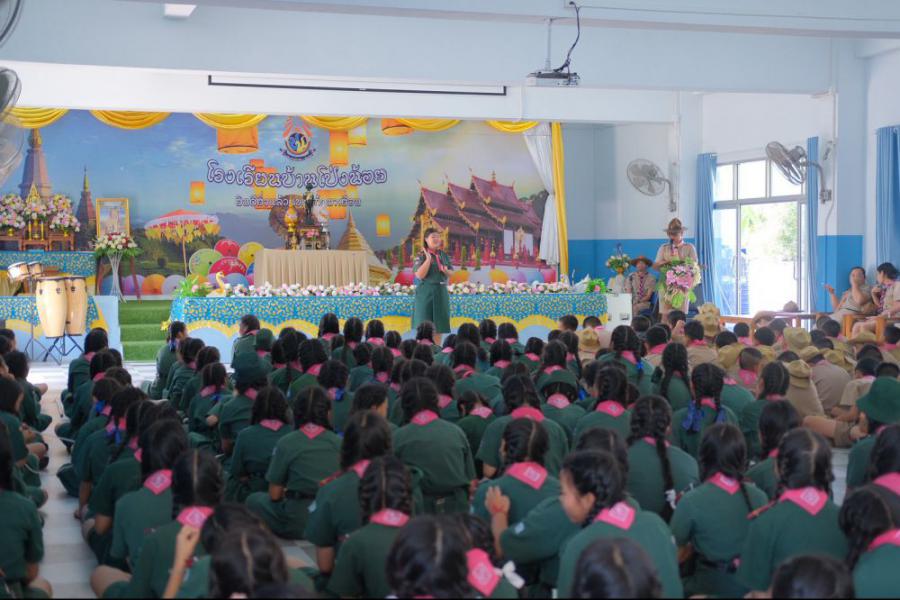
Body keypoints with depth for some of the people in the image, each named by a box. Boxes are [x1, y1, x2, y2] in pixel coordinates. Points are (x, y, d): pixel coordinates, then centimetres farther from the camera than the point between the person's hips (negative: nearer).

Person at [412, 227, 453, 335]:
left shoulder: (444, 255, 9)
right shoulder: (422, 256, -7)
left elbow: (450, 273, 13)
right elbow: (419, 275, -18)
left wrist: (446, 270, -10)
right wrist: (428, 259, -19)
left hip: (441, 291, 5)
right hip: (426, 292, -5)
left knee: (442, 322, 7)